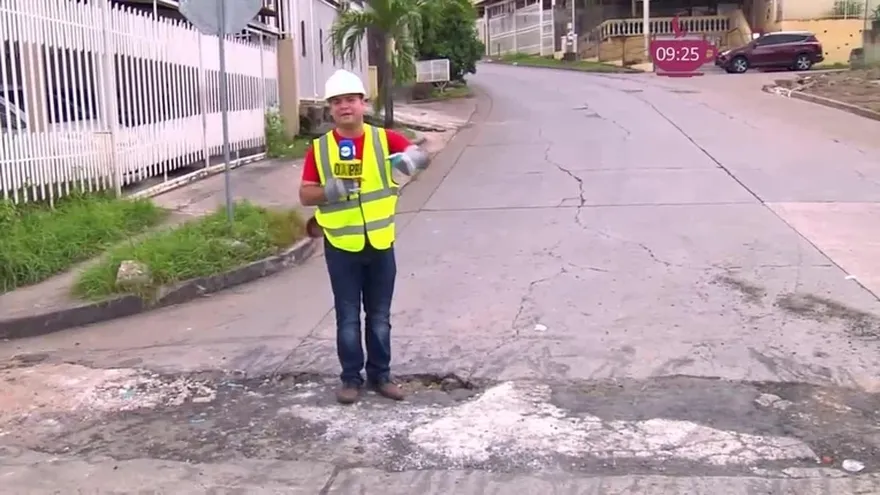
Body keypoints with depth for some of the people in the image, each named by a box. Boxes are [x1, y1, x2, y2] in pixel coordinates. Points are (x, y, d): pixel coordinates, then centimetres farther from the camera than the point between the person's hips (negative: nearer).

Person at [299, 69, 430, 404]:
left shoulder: (384, 139, -3)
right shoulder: (319, 148, -3)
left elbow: (419, 155, -18)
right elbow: (305, 195, -2)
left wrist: (411, 157, -42)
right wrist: (330, 190, -23)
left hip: (380, 243, 1)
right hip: (341, 246, -1)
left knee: (380, 317, 13)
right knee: (348, 318, 7)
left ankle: (380, 375, 27)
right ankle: (351, 378, 21)